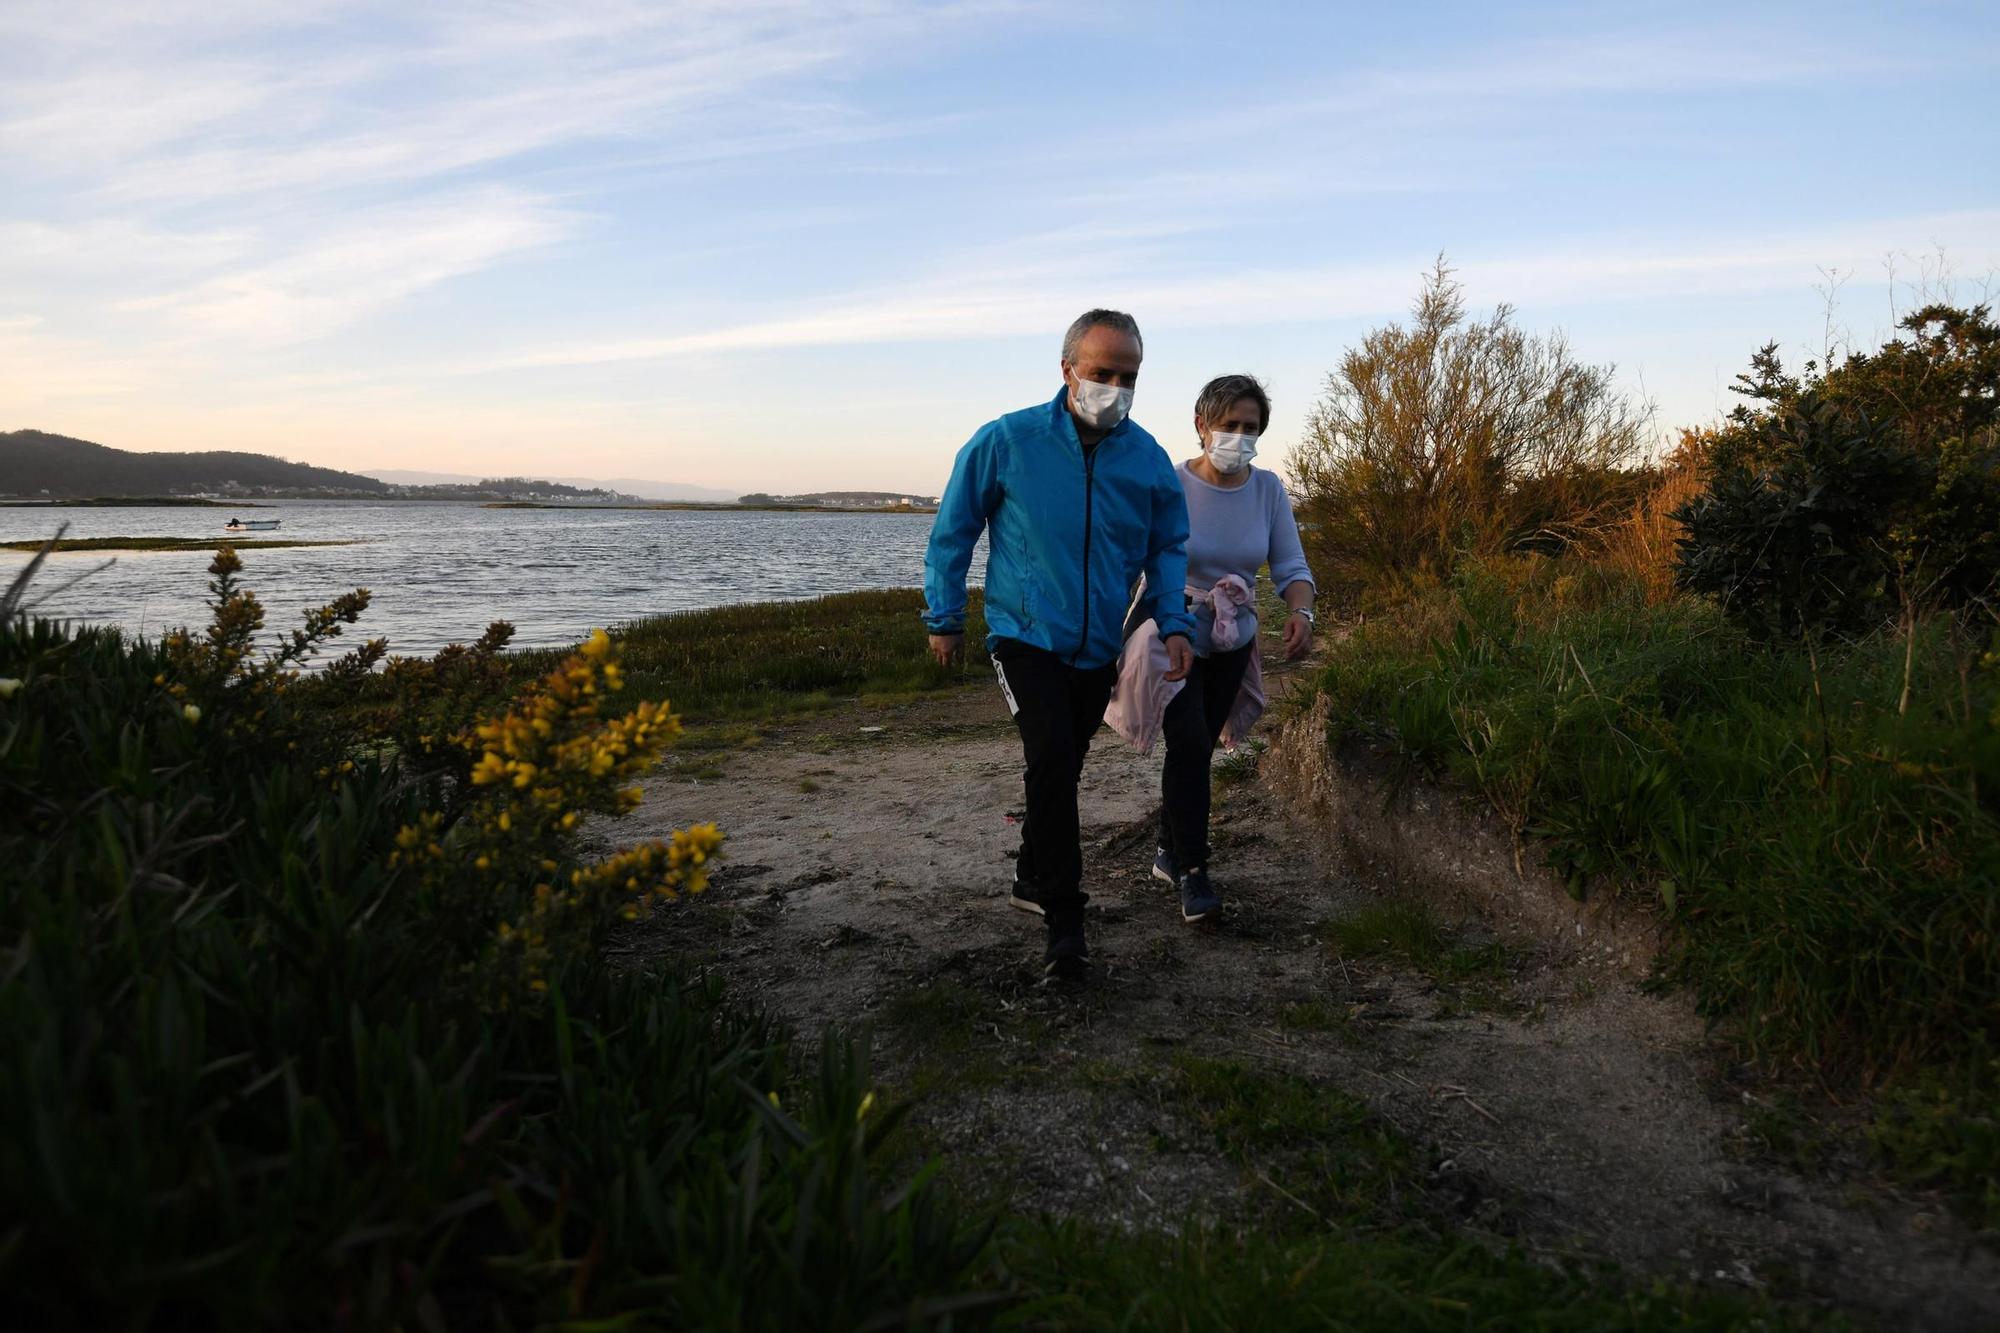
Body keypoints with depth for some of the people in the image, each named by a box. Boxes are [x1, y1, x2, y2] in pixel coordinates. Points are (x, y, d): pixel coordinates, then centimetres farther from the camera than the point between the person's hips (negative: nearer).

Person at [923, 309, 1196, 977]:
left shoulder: (1149, 460, -3)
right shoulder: (1006, 442, -12)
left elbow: (1168, 548, 9)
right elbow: (952, 532, -2)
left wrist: (1176, 624, -6)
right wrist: (944, 620, 1)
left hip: (1099, 648, 4)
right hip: (1026, 637, -4)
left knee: (1061, 769, 17)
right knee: (1052, 758, -20)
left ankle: (1034, 877, 38)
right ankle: (1064, 920, -13)